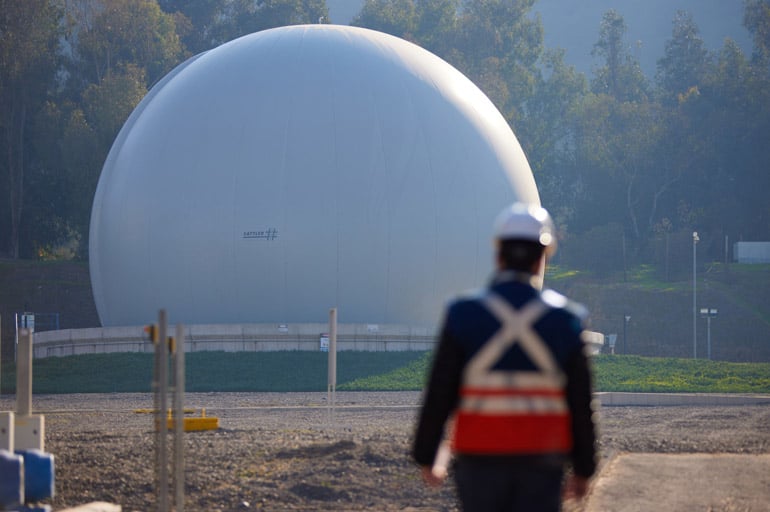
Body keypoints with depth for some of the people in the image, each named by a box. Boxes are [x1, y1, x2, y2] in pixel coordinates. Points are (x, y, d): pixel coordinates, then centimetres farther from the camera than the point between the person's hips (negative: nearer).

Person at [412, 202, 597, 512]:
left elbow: (439, 396, -5)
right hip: (542, 463, 0)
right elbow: (581, 404, 0)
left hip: (481, 461, 0)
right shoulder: (564, 320, -4)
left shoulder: (464, 315, -7)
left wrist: (427, 457, 7)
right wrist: (583, 470, 10)